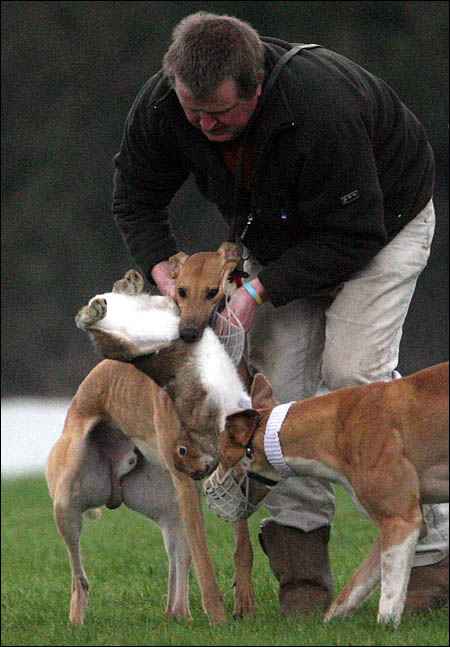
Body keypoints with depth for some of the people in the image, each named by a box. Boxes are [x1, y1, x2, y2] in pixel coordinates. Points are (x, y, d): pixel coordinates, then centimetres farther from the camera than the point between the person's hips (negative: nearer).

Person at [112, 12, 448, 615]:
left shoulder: (320, 108, -42)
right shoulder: (160, 106, -25)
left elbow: (351, 235, -32)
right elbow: (136, 198, -6)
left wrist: (259, 290, -35)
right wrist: (165, 273, -23)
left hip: (383, 220, -5)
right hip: (282, 237, 6)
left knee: (352, 370, -21)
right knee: (280, 378, -10)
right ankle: (302, 570, -10)